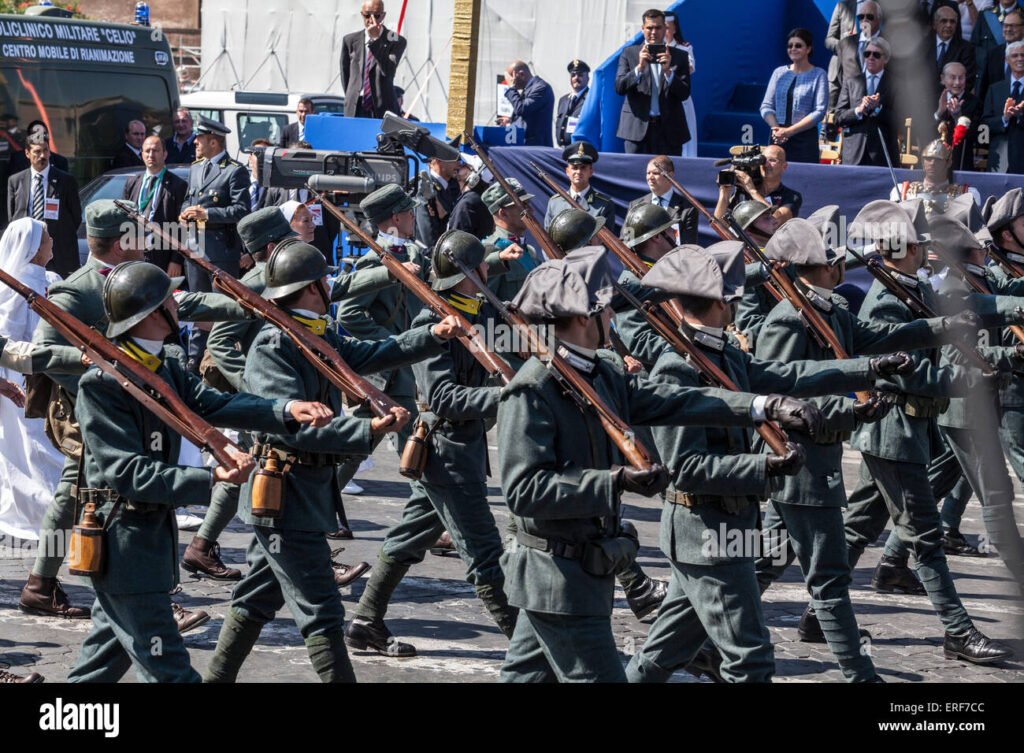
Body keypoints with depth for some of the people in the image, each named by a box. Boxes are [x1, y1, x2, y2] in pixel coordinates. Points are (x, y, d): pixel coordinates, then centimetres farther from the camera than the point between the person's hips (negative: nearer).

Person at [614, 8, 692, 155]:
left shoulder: (679, 56, 8)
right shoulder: (629, 53, 8)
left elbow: (684, 94, 2)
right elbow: (619, 88, -1)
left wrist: (668, 71, -14)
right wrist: (639, 67, -15)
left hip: (669, 128, 0)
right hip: (637, 127, 0)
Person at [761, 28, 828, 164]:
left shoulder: (818, 75, 2)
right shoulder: (779, 72, 13)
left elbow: (819, 111, -6)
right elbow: (766, 106, 10)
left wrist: (789, 131, -13)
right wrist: (776, 128, -10)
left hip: (805, 139, -3)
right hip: (777, 138, 3)